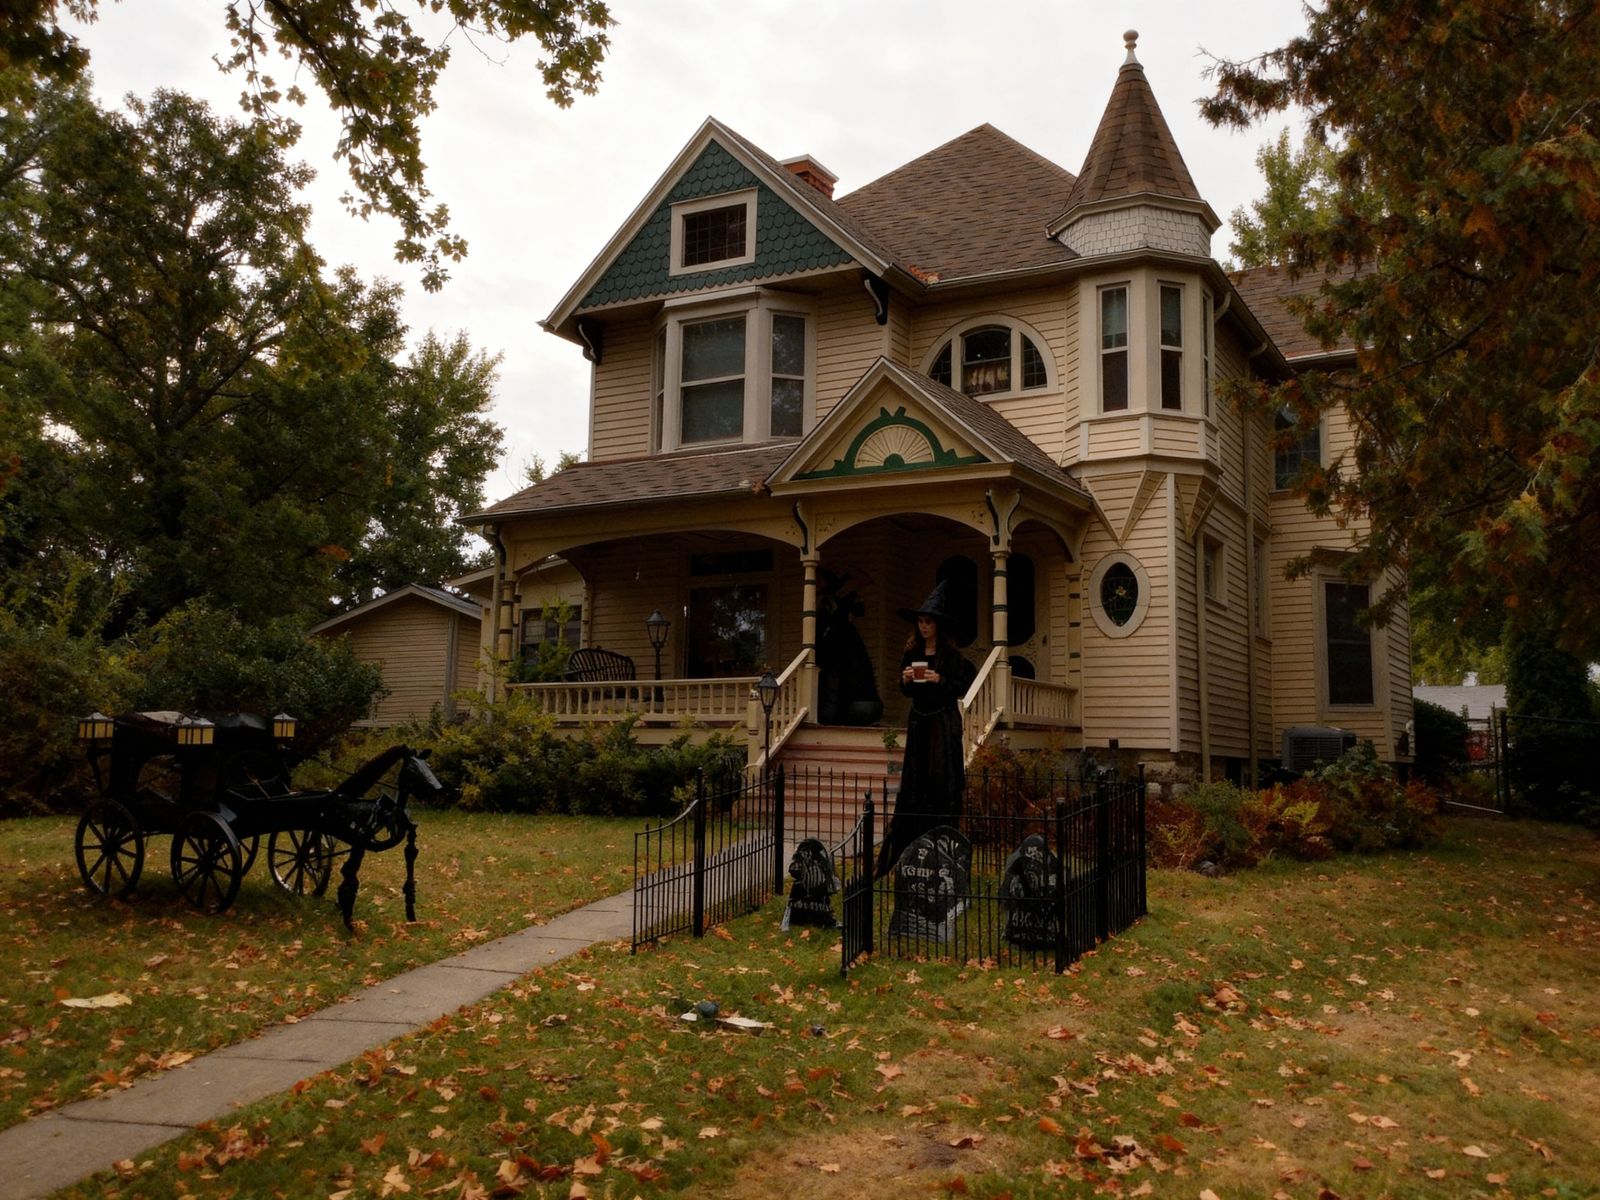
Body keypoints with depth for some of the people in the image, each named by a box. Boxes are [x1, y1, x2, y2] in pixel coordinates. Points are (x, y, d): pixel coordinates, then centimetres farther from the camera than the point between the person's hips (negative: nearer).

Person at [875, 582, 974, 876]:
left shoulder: (951, 654, -5)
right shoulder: (911, 652, 8)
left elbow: (963, 687, -5)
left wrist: (940, 680, -19)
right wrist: (905, 680, -7)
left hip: (944, 722, -4)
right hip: (918, 719, 5)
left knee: (942, 778, -5)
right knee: (915, 779, 4)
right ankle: (915, 840, 11)